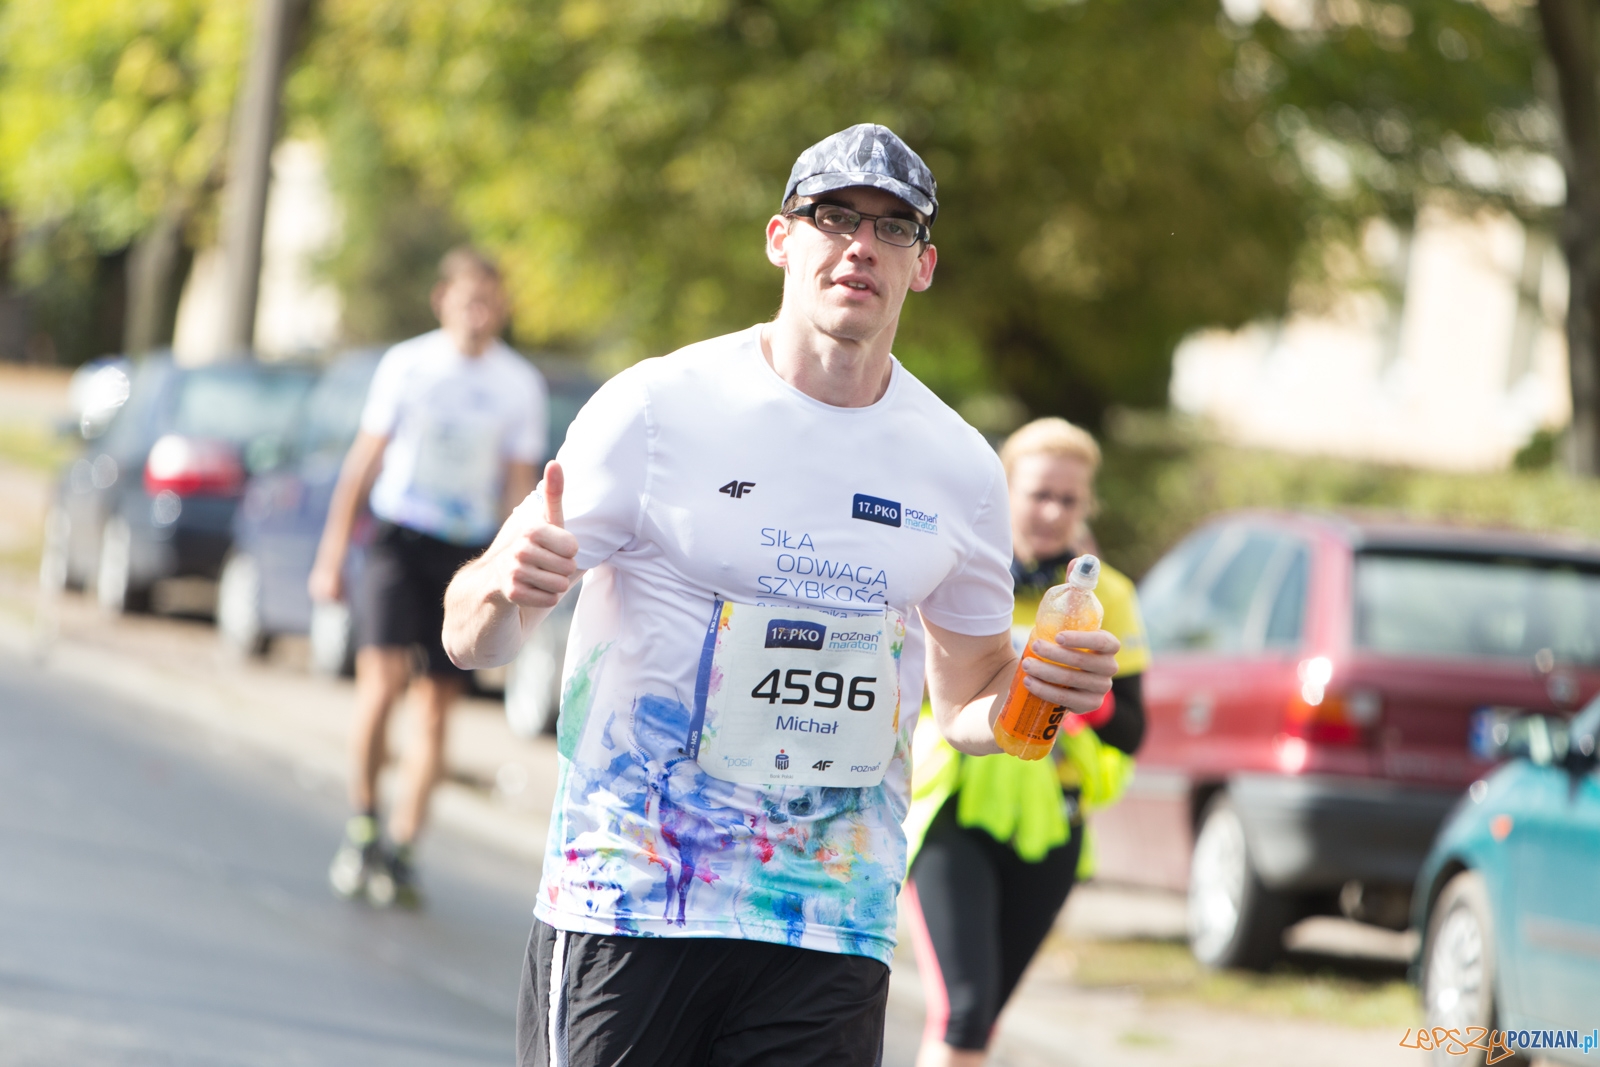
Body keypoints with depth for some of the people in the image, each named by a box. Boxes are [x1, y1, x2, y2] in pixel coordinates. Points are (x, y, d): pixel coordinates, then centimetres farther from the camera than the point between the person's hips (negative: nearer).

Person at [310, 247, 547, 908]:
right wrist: (332, 556, 3)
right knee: (382, 679, -19)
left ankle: (400, 851, 7)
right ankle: (361, 824, -4)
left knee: (436, 707, 0)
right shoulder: (407, 365, 2)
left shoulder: (519, 385, 3)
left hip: (468, 549, 1)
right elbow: (365, 461, 6)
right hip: (399, 536, -1)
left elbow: (520, 487, 6)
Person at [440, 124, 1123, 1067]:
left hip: (832, 934, 2)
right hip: (626, 907, -2)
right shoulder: (661, 406, -3)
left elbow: (968, 703, 21)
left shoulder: (960, 467, 8)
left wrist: (1042, 694, -2)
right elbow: (471, 640, -1)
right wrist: (505, 588, -25)